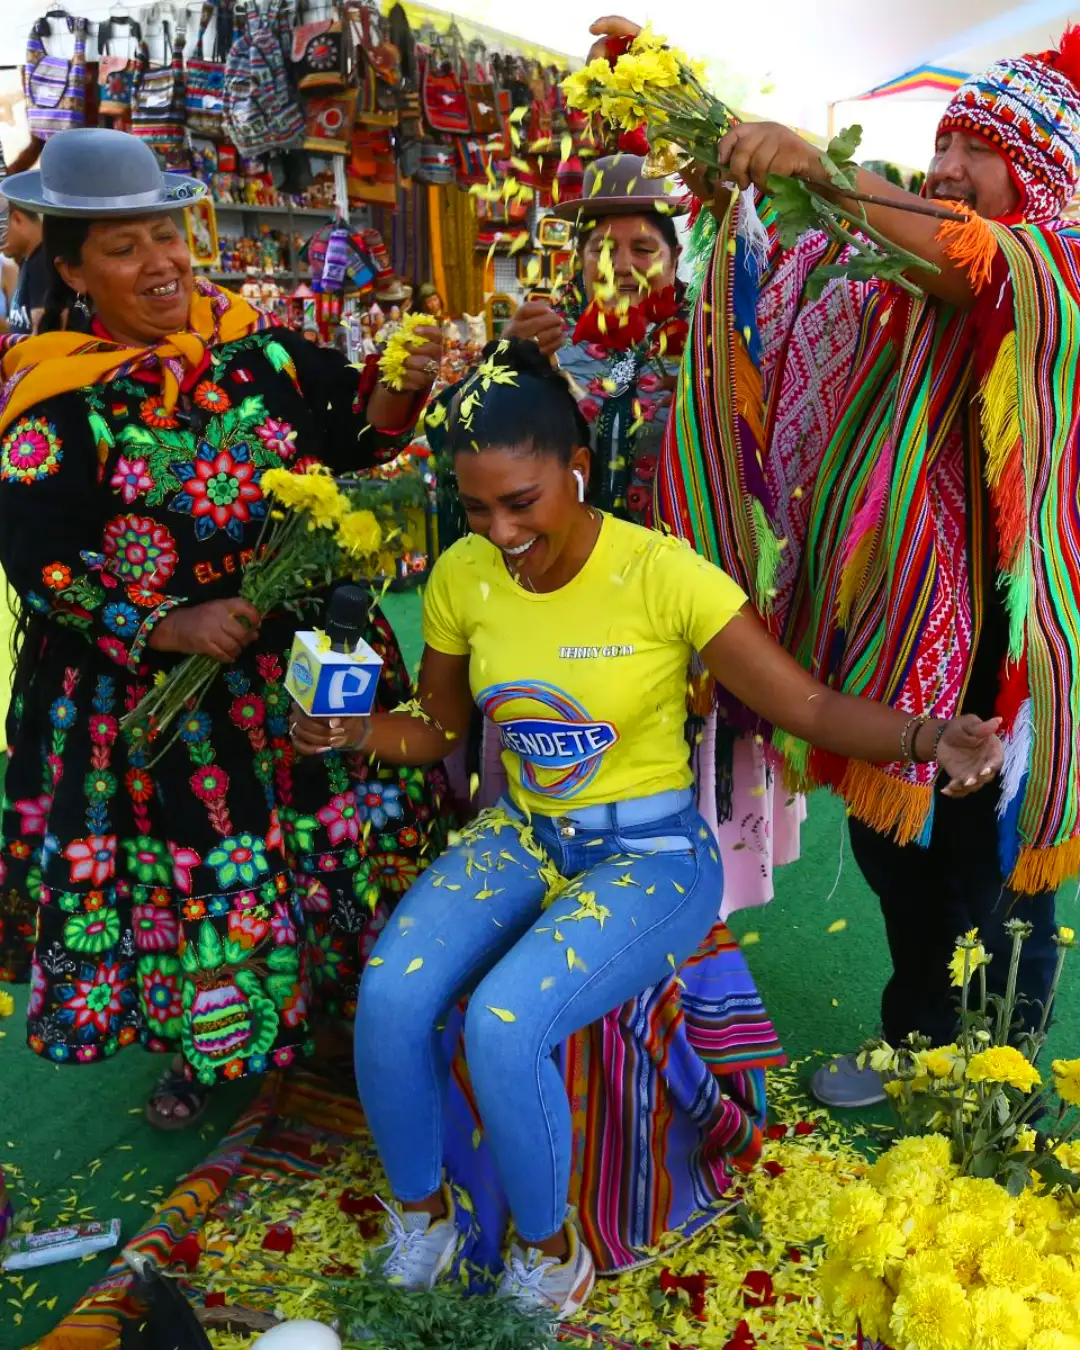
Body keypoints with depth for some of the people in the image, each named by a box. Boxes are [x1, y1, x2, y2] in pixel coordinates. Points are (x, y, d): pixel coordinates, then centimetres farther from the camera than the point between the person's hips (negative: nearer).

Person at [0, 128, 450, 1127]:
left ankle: (342, 1005, 37)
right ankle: (190, 1044, 37)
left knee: (351, 824, 11)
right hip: (151, 681, -3)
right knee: (188, 863, 10)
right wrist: (167, 628, -22)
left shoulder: (256, 340, 0)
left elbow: (349, 436, 5)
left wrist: (402, 386, -15)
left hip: (302, 647, 4)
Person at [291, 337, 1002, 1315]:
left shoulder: (664, 573, -18)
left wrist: (928, 737, -33)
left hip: (650, 856, -4)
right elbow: (437, 729, 9)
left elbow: (811, 706, -15)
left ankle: (550, 1251, 5)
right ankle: (422, 1214, 10)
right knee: (389, 995, -20)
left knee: (502, 1024, -27)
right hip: (520, 837, 4)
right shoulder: (462, 575, -4)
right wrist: (353, 731, -11)